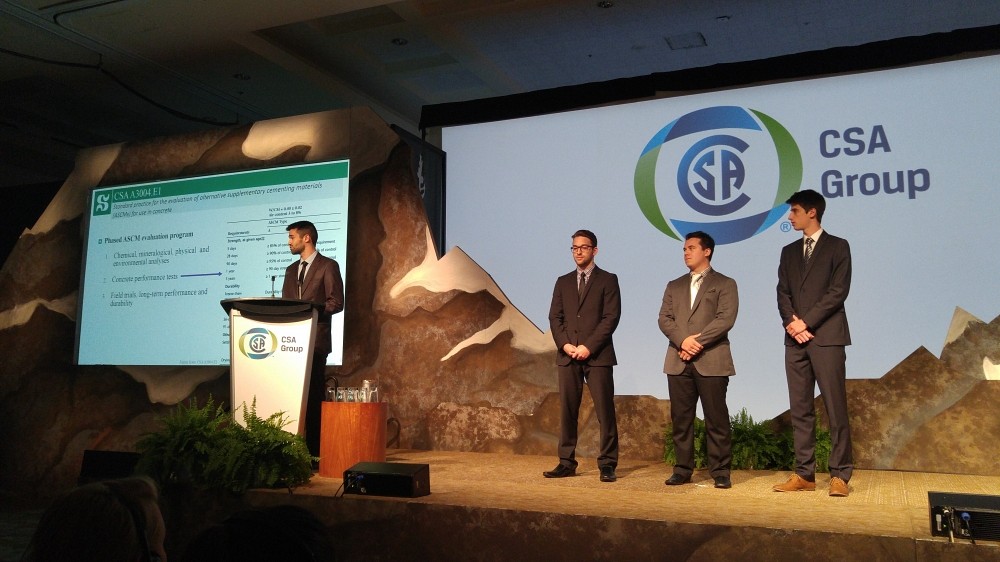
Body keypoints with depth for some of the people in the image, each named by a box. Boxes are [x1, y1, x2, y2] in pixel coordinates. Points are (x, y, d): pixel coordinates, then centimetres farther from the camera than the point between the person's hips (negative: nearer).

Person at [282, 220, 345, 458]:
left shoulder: (328, 266, -1)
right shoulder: (291, 269, 20)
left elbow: (336, 302, -8)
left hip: (315, 339, -6)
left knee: (313, 394, -5)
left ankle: (314, 446, 0)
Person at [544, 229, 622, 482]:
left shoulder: (608, 280, 4)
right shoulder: (563, 282, 17)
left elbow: (611, 317, -5)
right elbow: (555, 317, 10)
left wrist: (589, 347, -13)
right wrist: (565, 344, -7)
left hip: (598, 356, -4)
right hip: (567, 356, 4)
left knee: (605, 412, -3)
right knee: (567, 411, 4)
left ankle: (607, 464, 3)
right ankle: (566, 462, 11)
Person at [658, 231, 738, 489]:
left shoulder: (725, 284, 7)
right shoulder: (674, 286, 19)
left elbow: (726, 319, -7)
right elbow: (664, 319, 7)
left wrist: (697, 340, -14)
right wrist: (683, 341, -10)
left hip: (712, 361, -4)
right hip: (678, 362, 4)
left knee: (716, 419, -2)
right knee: (680, 418, 5)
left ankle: (720, 471, 6)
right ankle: (683, 469, 12)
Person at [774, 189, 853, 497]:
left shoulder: (838, 247, 3)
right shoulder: (789, 251, 18)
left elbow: (838, 291, -7)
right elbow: (783, 293, 12)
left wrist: (805, 321, -11)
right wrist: (791, 322, -7)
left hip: (826, 337, -5)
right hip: (795, 338, 5)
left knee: (836, 408, -4)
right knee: (800, 409, 5)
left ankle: (840, 475, 2)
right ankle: (804, 474, 9)